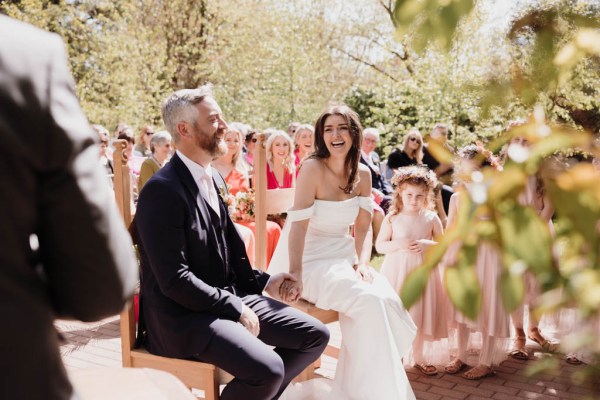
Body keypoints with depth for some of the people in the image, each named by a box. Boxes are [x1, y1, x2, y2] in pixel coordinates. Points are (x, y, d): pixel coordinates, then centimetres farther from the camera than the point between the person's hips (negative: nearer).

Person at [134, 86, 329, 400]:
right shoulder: (162, 190, -18)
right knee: (268, 369, -28)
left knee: (315, 335, 3)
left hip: (230, 297, 9)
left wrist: (262, 282, 7)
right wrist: (234, 309, -16)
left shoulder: (214, 179, 10)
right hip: (183, 315, -8)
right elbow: (174, 279, -21)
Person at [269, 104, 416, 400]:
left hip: (343, 255, 6)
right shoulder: (313, 168, -16)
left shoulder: (362, 174, 2)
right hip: (311, 259, -6)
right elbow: (298, 224, -20)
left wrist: (360, 260, -5)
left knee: (390, 302, -15)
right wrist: (294, 273, -22)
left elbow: (362, 225, 8)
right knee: (370, 303, -24)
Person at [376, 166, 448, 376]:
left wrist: (427, 244, -15)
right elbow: (379, 246, -1)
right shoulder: (392, 219, -3)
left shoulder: (431, 218, 0)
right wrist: (398, 244, -18)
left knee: (422, 315, 9)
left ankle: (420, 357, 27)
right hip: (397, 272, -1)